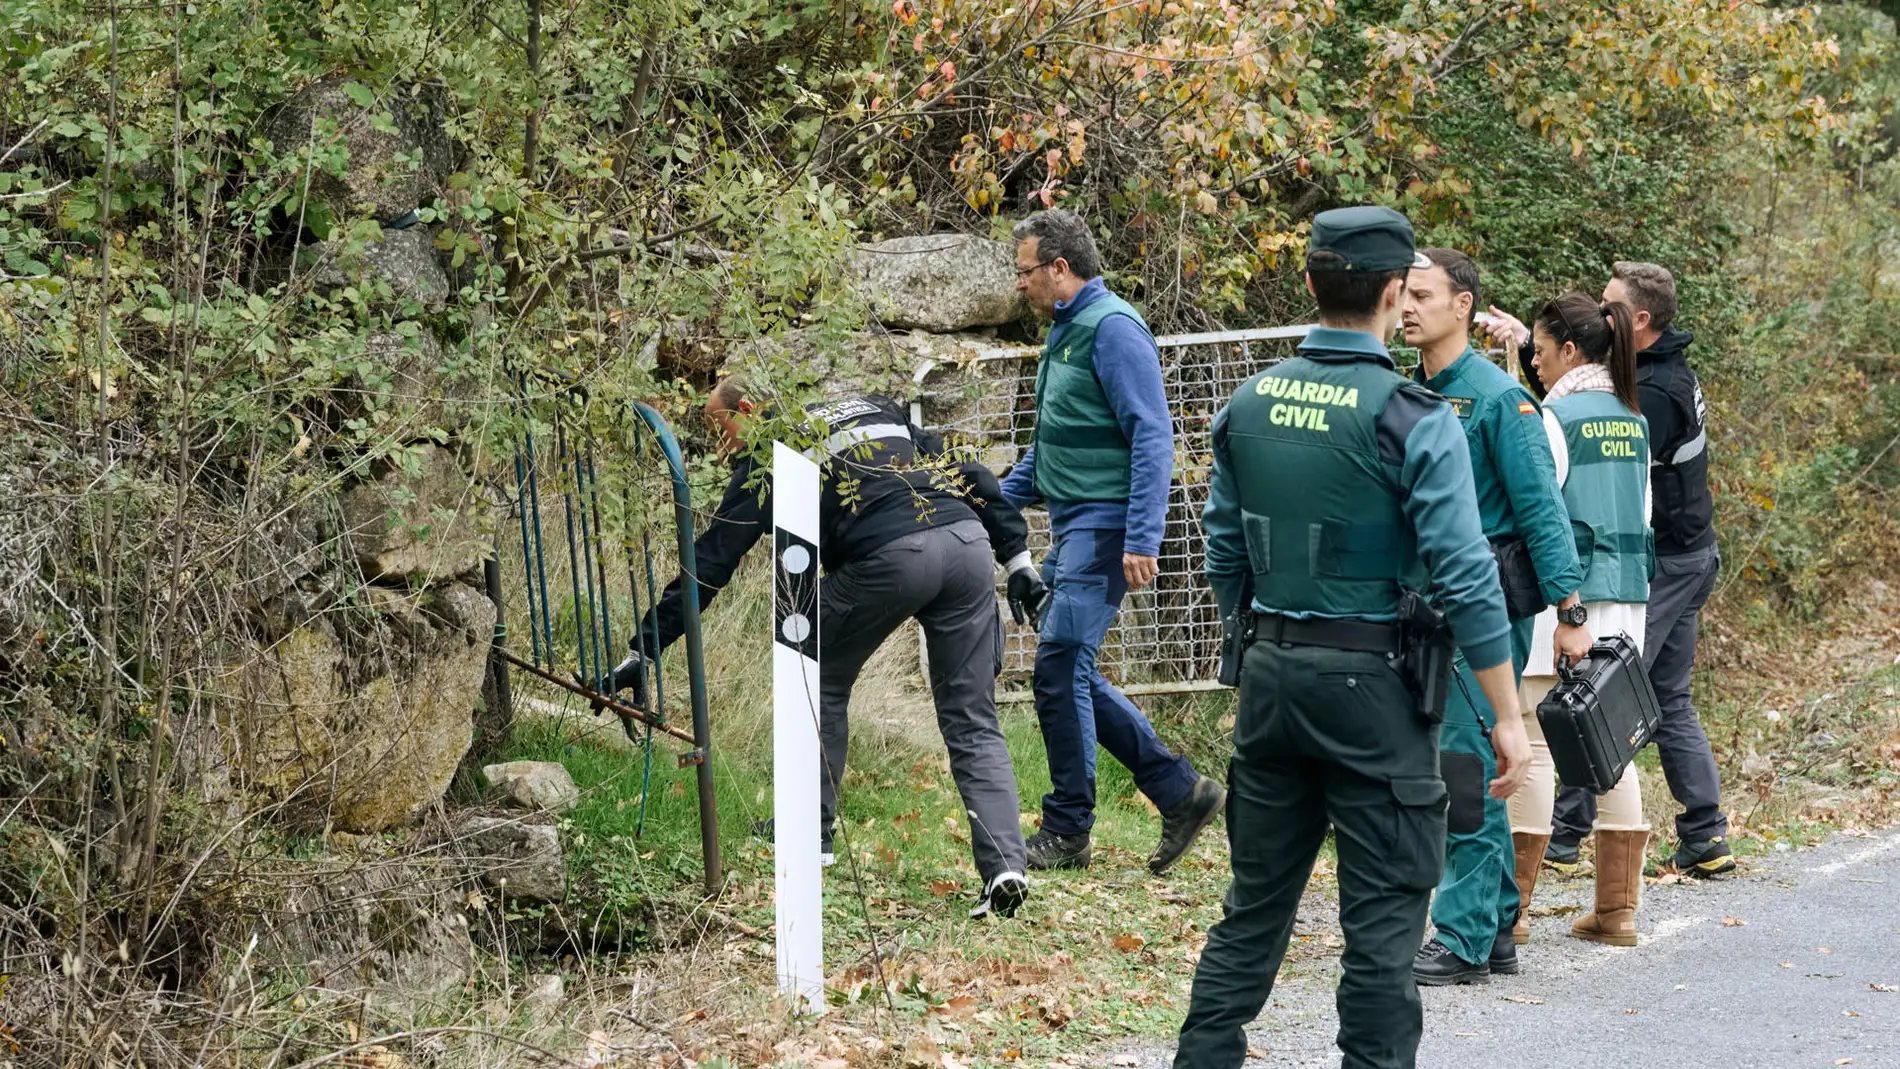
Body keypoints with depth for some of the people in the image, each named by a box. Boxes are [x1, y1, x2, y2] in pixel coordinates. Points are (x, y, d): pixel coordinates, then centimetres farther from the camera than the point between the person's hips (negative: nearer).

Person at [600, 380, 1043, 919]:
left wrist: (643, 652, 13)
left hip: (889, 558, -5)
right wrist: (1017, 555, 23)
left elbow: (711, 560, 11)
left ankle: (809, 831, 24)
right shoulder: (875, 408, 32)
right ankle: (1005, 867, -6)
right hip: (970, 543, 5)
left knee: (821, 683, 21)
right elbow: (966, 468, 24)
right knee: (973, 723, 9)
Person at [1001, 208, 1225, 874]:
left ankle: (1067, 830, -1)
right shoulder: (1064, 331, 17)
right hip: (1072, 525, 10)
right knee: (1071, 674, 9)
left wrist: (1143, 539, -24)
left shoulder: (1112, 328, -13)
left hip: (1105, 526, -10)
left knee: (1060, 666, -10)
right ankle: (1179, 790, 15)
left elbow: (1152, 437, -19)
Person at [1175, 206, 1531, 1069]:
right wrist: (1508, 716, -10)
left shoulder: (1248, 406, 4)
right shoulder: (1413, 420, -13)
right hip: (1372, 681, -5)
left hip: (1270, 674, 6)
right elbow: (1464, 577, -14)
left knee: (1254, 903, 15)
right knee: (1383, 919, 1)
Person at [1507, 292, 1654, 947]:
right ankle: (1618, 909, 9)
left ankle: (1511, 909, -1)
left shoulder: (1557, 416, -10)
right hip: (1626, 593, 7)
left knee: (1532, 743, -3)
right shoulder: (1633, 420, 12)